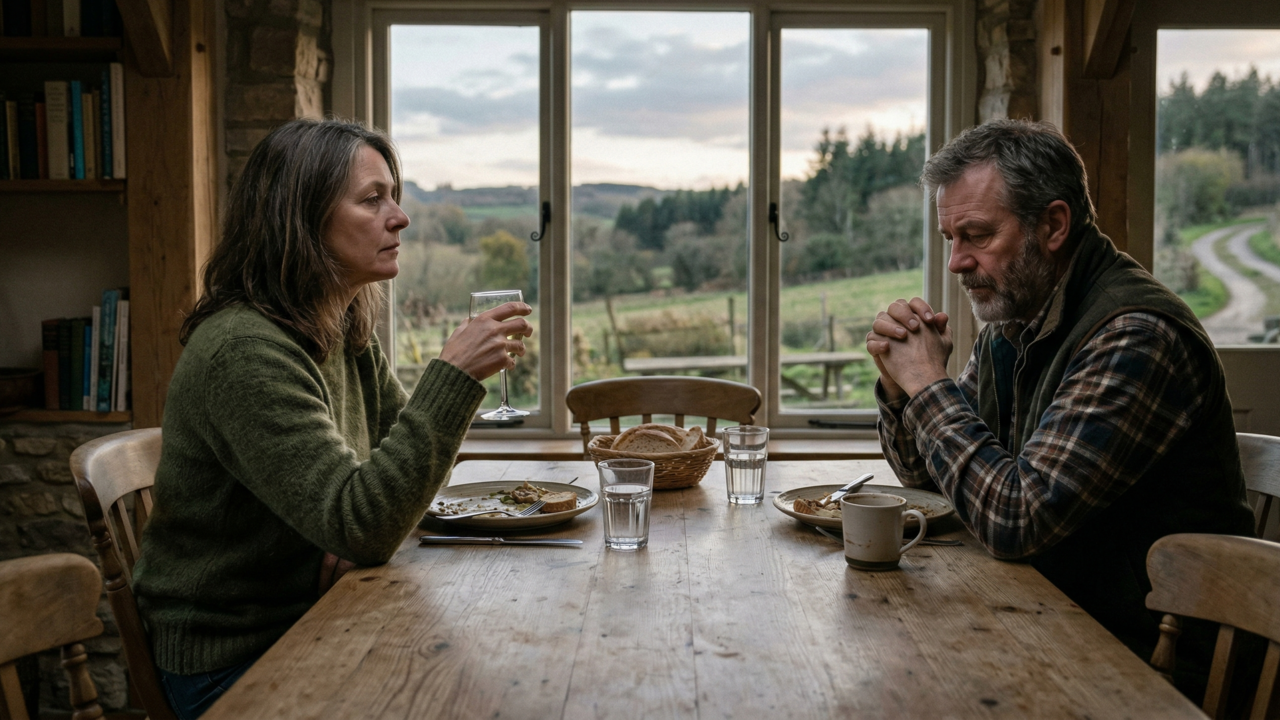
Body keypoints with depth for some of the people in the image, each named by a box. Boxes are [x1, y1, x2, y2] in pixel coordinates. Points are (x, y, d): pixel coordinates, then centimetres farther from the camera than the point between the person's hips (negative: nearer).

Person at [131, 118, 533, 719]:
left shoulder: (349, 333, 3)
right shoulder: (244, 351, -25)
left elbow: (402, 446, 15)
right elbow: (360, 527, -29)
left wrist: (368, 530, -8)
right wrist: (453, 375, -33)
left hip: (316, 623, 7)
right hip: (233, 663, -7)